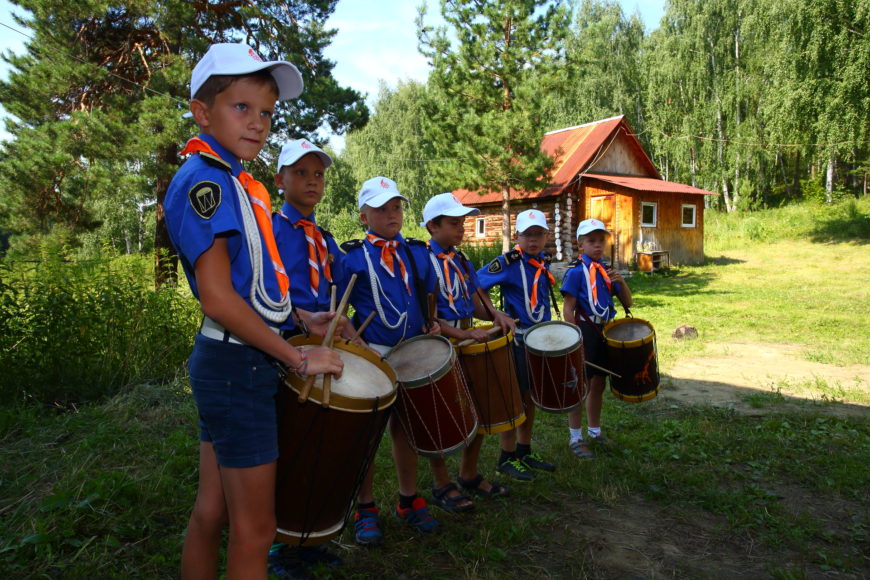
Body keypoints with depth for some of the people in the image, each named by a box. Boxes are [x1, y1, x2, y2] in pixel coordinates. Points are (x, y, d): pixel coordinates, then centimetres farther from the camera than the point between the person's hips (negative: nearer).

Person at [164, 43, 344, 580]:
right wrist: (299, 358, -16)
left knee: (211, 511, 19)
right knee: (255, 530, 3)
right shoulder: (204, 179, -14)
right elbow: (217, 297, -21)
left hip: (227, 364, 9)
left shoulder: (241, 184, 13)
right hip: (240, 366, -9)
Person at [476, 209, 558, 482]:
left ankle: (525, 451, 29)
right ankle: (507, 458, 15)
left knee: (530, 396, 15)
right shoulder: (508, 262, -14)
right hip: (516, 339, -7)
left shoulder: (543, 261, 7)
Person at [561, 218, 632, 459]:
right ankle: (575, 439, 13)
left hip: (604, 333, 7)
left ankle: (595, 432, 32)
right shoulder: (576, 271, -10)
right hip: (586, 333, -6)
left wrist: (621, 281, -7)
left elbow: (628, 303, 10)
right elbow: (568, 310, -13)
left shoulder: (607, 271, 9)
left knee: (598, 385, 16)